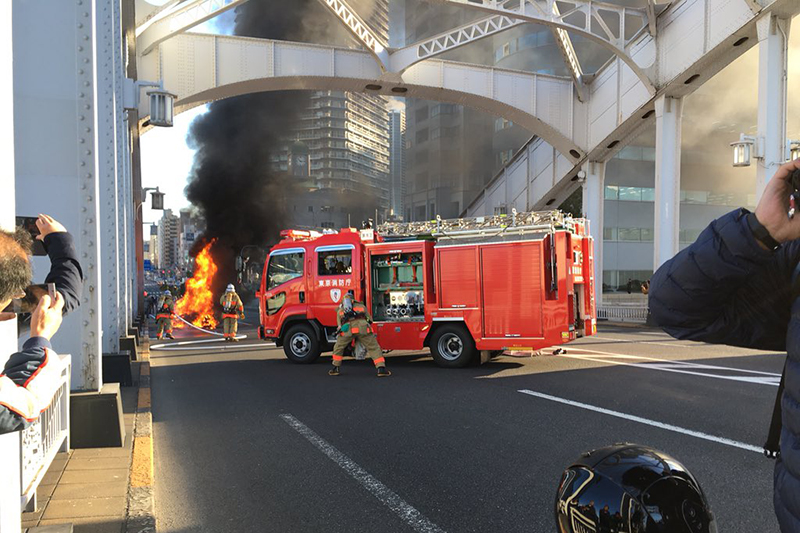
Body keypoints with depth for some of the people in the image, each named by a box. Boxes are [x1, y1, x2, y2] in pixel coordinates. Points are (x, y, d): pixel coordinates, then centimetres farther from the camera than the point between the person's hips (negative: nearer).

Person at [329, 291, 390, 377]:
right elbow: (370, 320, 36)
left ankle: (335, 369, 27)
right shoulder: (361, 306, 36)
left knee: (338, 347, 23)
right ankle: (381, 369, -5)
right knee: (374, 348, 6)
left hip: (347, 328, 0)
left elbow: (339, 325, 34)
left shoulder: (340, 310, 35)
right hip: (362, 327, 0)